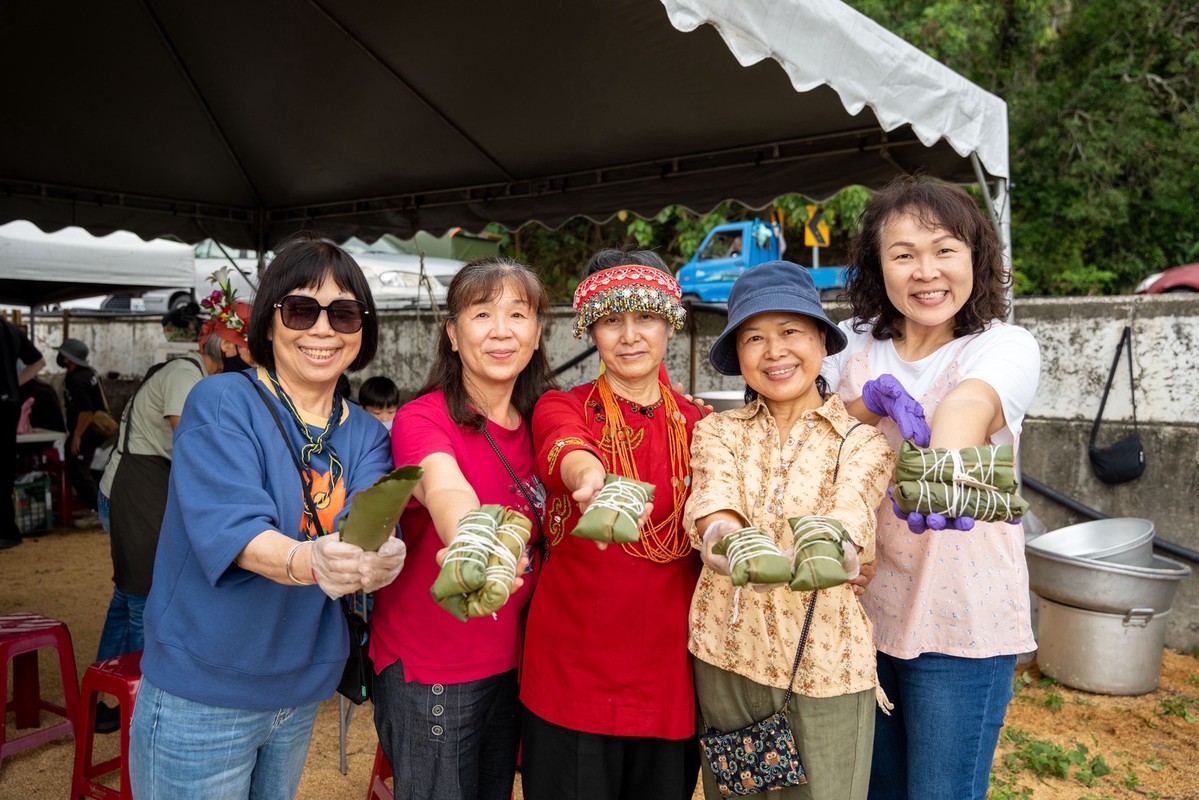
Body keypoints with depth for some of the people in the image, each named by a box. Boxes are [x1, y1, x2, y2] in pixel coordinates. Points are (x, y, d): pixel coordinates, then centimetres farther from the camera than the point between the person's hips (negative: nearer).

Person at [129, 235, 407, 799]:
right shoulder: (220, 404, -13)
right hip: (202, 698, -5)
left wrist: (378, 560, -39)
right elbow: (230, 527, -26)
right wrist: (308, 562, -46)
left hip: (305, 689, 5)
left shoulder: (366, 436, 2)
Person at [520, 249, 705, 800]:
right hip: (573, 666, -2)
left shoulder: (695, 423, 6)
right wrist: (592, 478, -50)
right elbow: (565, 450, -28)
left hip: (669, 669, 3)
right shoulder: (562, 408, -3)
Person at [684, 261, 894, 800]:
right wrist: (722, 535, -42)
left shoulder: (861, 440, -2)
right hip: (726, 653, 2)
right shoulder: (718, 432, 2)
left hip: (824, 659, -1)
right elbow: (712, 498, -18)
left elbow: (851, 507, -22)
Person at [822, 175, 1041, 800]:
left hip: (962, 628, -4)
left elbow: (969, 406, -33)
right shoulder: (857, 349, 2)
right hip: (864, 613, 5)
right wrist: (873, 401, -22)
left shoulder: (1005, 347, -11)